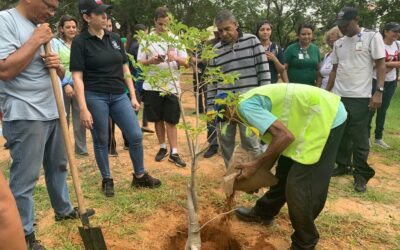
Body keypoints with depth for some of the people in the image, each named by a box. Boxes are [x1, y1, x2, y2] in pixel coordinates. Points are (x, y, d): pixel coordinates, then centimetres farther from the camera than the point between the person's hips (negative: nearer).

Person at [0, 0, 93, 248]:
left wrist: (58, 66, -6)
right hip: (25, 116, -8)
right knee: (25, 177, 1)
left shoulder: (42, 27, 14)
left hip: (53, 111, 8)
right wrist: (36, 41, -18)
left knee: (59, 165, 20)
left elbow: (60, 75, 18)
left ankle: (64, 209, 39)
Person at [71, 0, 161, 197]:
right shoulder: (80, 42, -6)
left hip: (119, 96, 5)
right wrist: (83, 108, -16)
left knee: (136, 136, 2)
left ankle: (140, 176, 21)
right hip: (95, 97, -4)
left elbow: (125, 69, 12)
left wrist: (133, 96, 9)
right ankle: (107, 180, 26)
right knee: (101, 141, 7)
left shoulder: (114, 38, 8)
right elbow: (77, 77, -10)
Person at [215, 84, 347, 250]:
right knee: (284, 171, 20)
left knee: (299, 186, -7)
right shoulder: (252, 101, 12)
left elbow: (285, 136, -26)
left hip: (327, 117, -10)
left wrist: (255, 165, -15)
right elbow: (276, 141, 16)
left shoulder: (244, 106, -17)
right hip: (312, 117, 10)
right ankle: (263, 213, 40)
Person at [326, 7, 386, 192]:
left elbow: (381, 65, -6)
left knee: (359, 137, -1)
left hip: (360, 97, -5)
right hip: (338, 96, 5)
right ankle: (343, 165, 26)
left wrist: (379, 92, -15)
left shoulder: (372, 37, -3)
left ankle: (361, 174, 10)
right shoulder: (338, 44, 11)